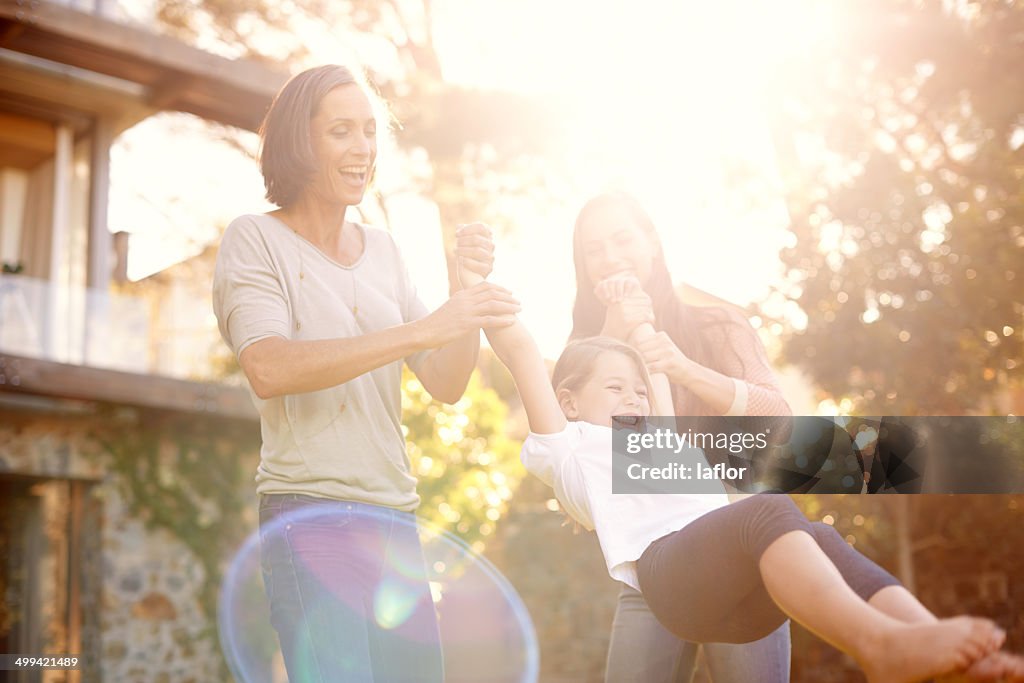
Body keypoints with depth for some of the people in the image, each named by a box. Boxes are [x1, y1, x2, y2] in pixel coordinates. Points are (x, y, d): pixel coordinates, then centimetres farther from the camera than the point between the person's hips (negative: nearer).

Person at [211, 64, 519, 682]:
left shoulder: (383, 250, 14)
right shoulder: (256, 240, -1)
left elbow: (447, 386, 10)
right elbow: (268, 369, -20)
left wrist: (471, 288, -7)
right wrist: (423, 329, -25)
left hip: (396, 519, 6)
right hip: (310, 513, -5)